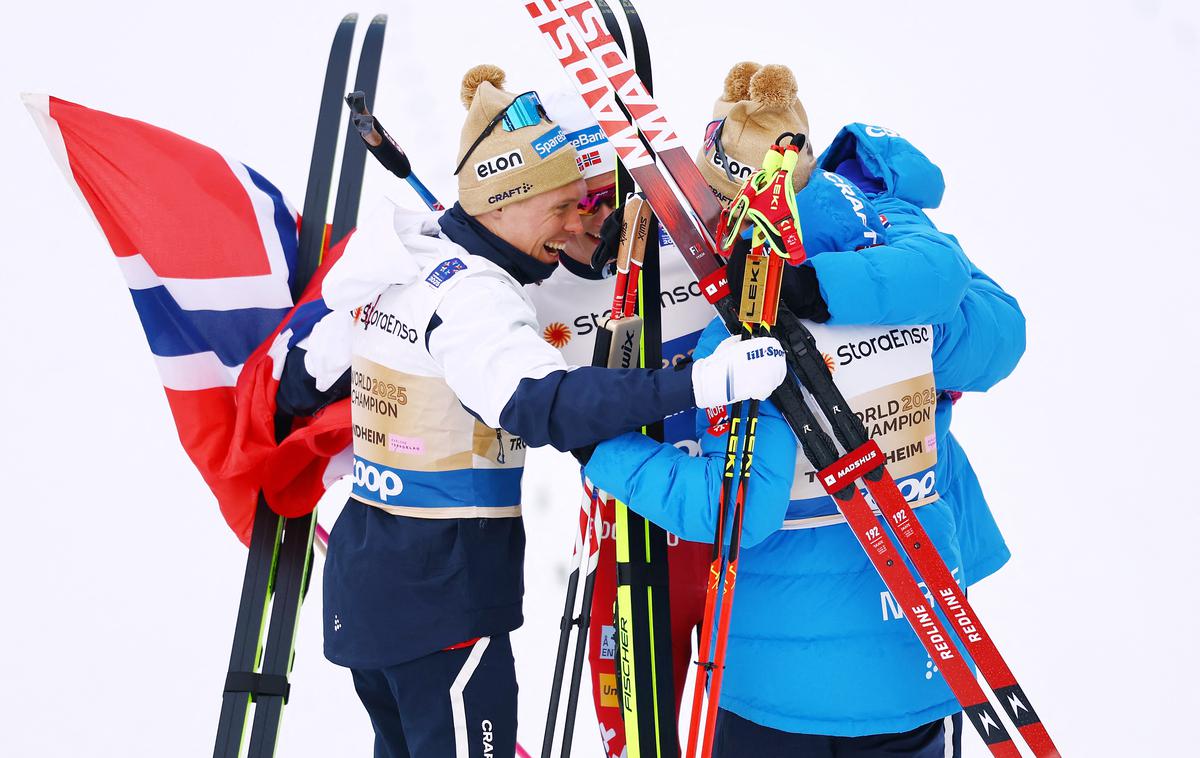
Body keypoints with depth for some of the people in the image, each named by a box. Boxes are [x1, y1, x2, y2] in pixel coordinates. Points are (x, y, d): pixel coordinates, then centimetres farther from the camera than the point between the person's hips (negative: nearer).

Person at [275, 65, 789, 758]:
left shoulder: (394, 273, 8)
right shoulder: (473, 293, -20)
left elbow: (303, 383, 18)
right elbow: (545, 404, -37)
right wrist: (703, 382, -43)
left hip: (365, 575, 10)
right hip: (440, 594, -9)